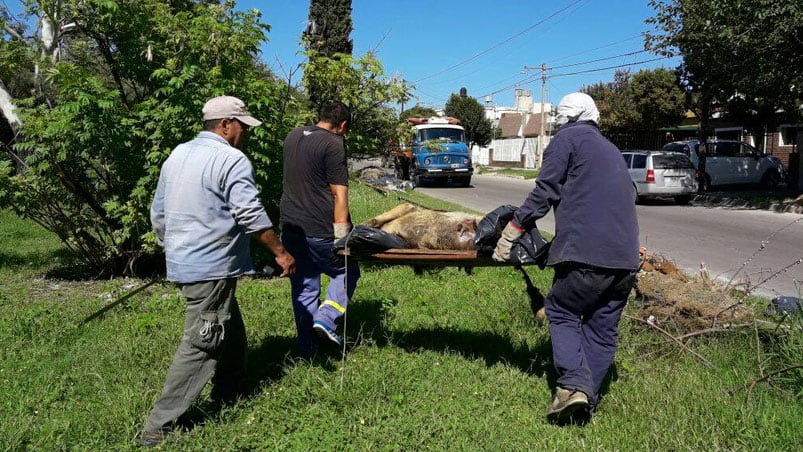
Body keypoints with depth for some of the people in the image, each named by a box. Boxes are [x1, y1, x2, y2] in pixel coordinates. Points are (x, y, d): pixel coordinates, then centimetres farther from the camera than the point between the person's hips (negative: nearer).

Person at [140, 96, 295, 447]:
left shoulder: (177, 155, 14)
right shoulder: (231, 160, -14)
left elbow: (158, 212, 19)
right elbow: (251, 215, -19)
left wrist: (171, 249, 29)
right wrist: (281, 252, -10)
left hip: (184, 262, 10)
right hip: (211, 267, -10)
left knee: (231, 335, 20)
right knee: (201, 345, -3)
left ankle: (226, 399, 32)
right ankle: (159, 426, 4)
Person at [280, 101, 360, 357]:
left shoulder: (292, 136, 13)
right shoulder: (333, 143, -11)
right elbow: (338, 193, -15)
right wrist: (341, 236, -14)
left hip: (290, 225, 7)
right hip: (319, 230, -7)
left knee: (303, 287, 15)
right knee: (347, 273, 15)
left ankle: (308, 348, 22)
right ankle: (326, 318, -3)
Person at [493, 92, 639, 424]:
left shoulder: (568, 138, 6)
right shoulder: (611, 150, 28)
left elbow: (544, 193, -3)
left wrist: (510, 234, 3)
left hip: (587, 252, -7)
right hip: (625, 256, 7)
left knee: (562, 313, 6)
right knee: (603, 328, 11)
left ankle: (574, 384, -10)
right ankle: (586, 401, 11)